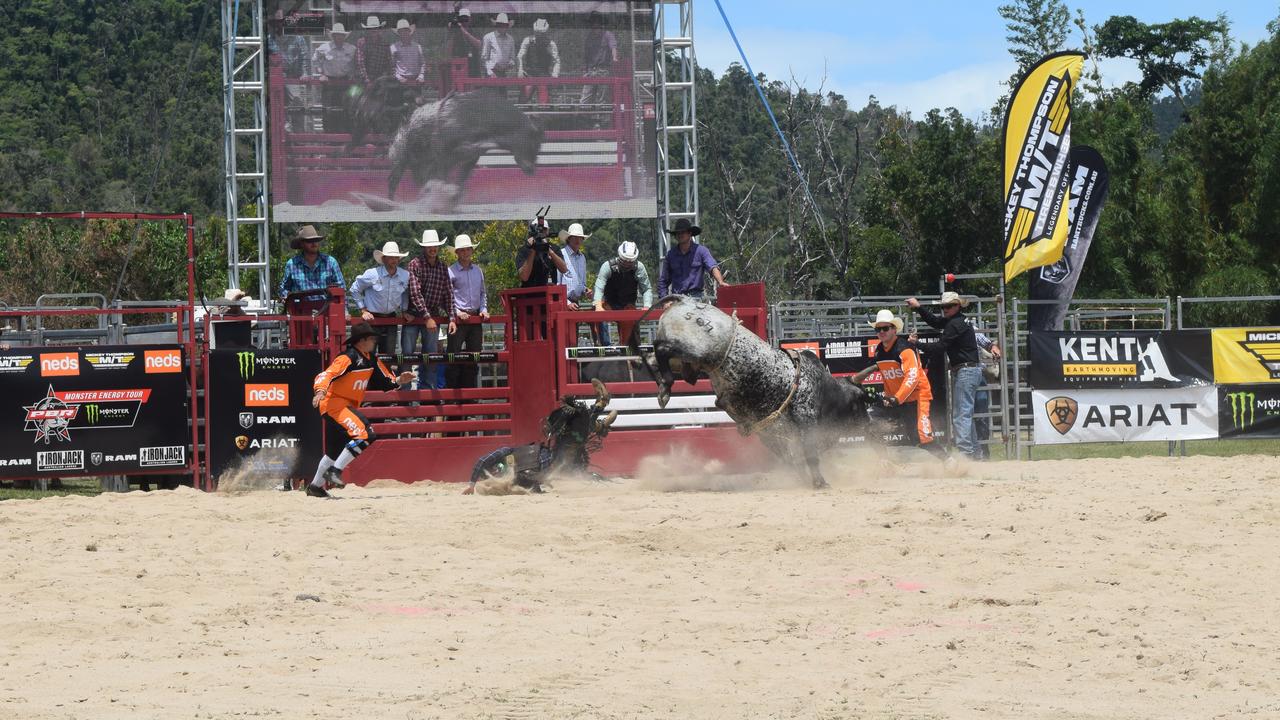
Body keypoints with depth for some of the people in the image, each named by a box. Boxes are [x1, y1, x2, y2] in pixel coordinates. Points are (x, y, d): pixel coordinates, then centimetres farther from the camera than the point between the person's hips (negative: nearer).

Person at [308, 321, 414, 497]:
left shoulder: (371, 360, 8)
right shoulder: (348, 359, -18)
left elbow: (385, 380, 16)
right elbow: (326, 375, -29)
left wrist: (398, 380, -4)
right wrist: (320, 391, -47)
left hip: (348, 406, 10)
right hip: (333, 403, -10)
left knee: (335, 450, 19)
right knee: (363, 434, -25)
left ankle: (315, 485, 33)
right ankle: (335, 471, -22)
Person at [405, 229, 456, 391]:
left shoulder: (443, 268, 6)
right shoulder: (415, 264, -9)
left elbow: (448, 294, 8)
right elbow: (415, 293, -16)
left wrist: (451, 318, -2)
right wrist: (427, 317, -20)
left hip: (433, 316, 4)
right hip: (413, 315, -4)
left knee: (430, 354, 4)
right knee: (407, 353, -4)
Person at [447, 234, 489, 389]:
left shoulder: (478, 271, 14)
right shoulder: (451, 271, -3)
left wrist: (484, 309, 6)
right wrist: (457, 312, -15)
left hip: (476, 318, 6)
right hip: (459, 318, -6)